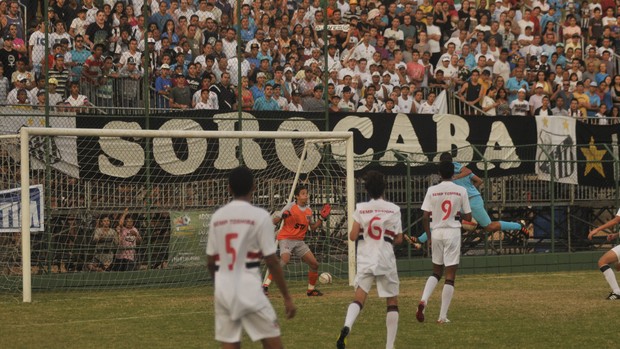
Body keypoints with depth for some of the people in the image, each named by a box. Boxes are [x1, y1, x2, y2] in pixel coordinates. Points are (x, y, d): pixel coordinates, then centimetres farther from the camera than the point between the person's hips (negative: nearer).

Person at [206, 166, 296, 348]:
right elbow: (271, 261, -8)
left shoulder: (217, 217, 8)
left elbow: (210, 262, 12)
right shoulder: (259, 216, -6)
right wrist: (287, 297, -2)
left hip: (223, 291, 5)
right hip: (249, 290, -5)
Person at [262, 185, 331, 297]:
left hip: (299, 241, 7)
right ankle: (266, 285, -31)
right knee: (285, 259, -32)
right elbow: (274, 221, -12)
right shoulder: (290, 207, -9)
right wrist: (283, 216, -31)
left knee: (314, 264, 4)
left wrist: (322, 218, 11)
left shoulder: (308, 210, 8)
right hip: (286, 238, -7)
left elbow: (313, 227, 21)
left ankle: (311, 289, 23)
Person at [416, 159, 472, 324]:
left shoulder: (432, 190, -2)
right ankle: (443, 316, -1)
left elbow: (425, 217, -5)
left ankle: (424, 300, -6)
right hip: (453, 233, -2)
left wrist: (429, 235, 9)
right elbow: (468, 217, -2)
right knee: (450, 275, 1)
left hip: (436, 232, 2)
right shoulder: (461, 191, -4)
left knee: (436, 272, 19)